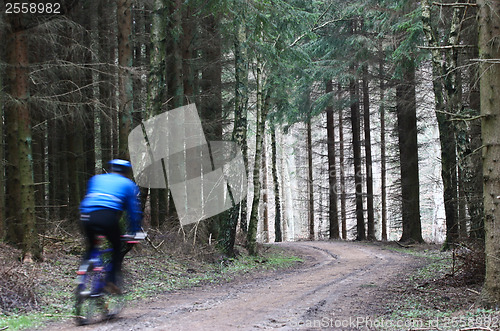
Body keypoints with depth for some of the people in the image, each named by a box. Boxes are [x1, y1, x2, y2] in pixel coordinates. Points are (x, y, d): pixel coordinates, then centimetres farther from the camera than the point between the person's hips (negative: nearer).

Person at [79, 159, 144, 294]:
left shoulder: (96, 179, 31)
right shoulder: (129, 184, 22)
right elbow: (134, 210, 20)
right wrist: (135, 231, 27)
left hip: (87, 217, 3)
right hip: (108, 217, -3)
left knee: (90, 247, 25)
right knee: (117, 248, 18)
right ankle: (111, 281, 4)